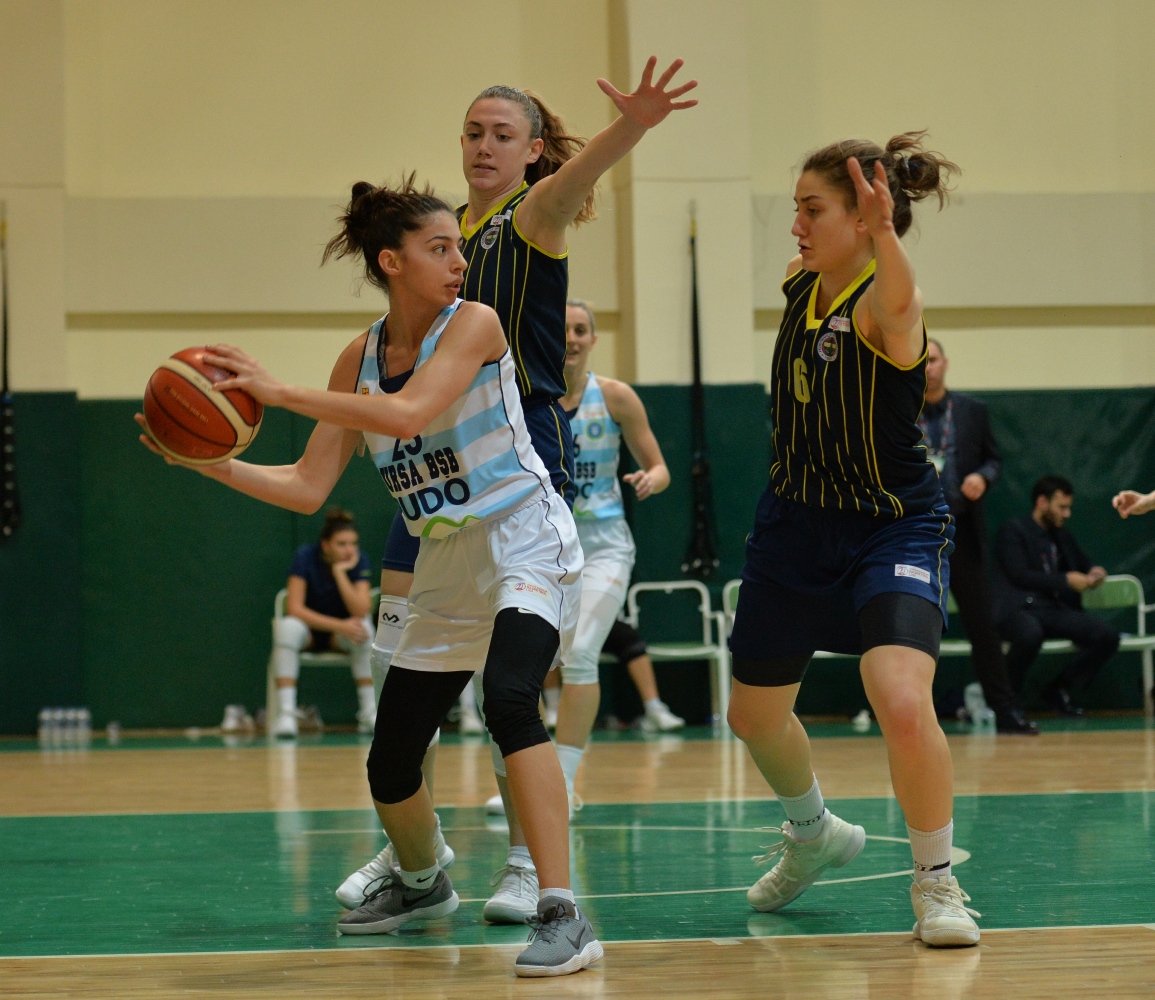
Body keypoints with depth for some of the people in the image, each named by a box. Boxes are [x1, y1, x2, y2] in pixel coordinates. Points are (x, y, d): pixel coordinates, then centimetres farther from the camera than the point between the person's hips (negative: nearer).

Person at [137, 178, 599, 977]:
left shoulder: (474, 325, -13)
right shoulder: (361, 359, 2)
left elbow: (409, 413, -30)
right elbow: (308, 488, 3)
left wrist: (278, 390, -30)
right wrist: (213, 463, -12)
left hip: (524, 543, -6)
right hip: (447, 566, 6)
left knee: (509, 699, -32)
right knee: (390, 764, 8)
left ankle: (563, 917, -33)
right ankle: (421, 884, 41)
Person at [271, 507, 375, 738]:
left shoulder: (359, 562, -12)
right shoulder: (305, 557, -18)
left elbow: (361, 612, -23)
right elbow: (294, 608, -25)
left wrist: (340, 572, -30)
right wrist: (340, 625, -33)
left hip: (340, 633, 2)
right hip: (308, 627, -2)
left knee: (365, 629, -31)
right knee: (287, 627, -36)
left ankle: (369, 712, -26)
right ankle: (285, 714, -38)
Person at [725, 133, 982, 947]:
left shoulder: (884, 304, -23)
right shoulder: (801, 285, -1)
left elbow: (899, 304, -50)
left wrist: (885, 237, -68)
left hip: (894, 529, -7)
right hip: (796, 526, 7)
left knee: (903, 704, -28)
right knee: (755, 714, 17)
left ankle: (937, 881, -5)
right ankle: (814, 836, 48)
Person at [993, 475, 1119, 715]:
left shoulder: (1063, 538, 23)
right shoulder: (1012, 531, 1)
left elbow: (1084, 565, 37)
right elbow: (1020, 575, -11)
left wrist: (1093, 574, 11)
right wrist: (1066, 581, -15)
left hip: (1056, 610, 7)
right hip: (1019, 608, -7)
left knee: (1107, 636, -17)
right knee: (1030, 635, -42)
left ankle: (1061, 690, 3)